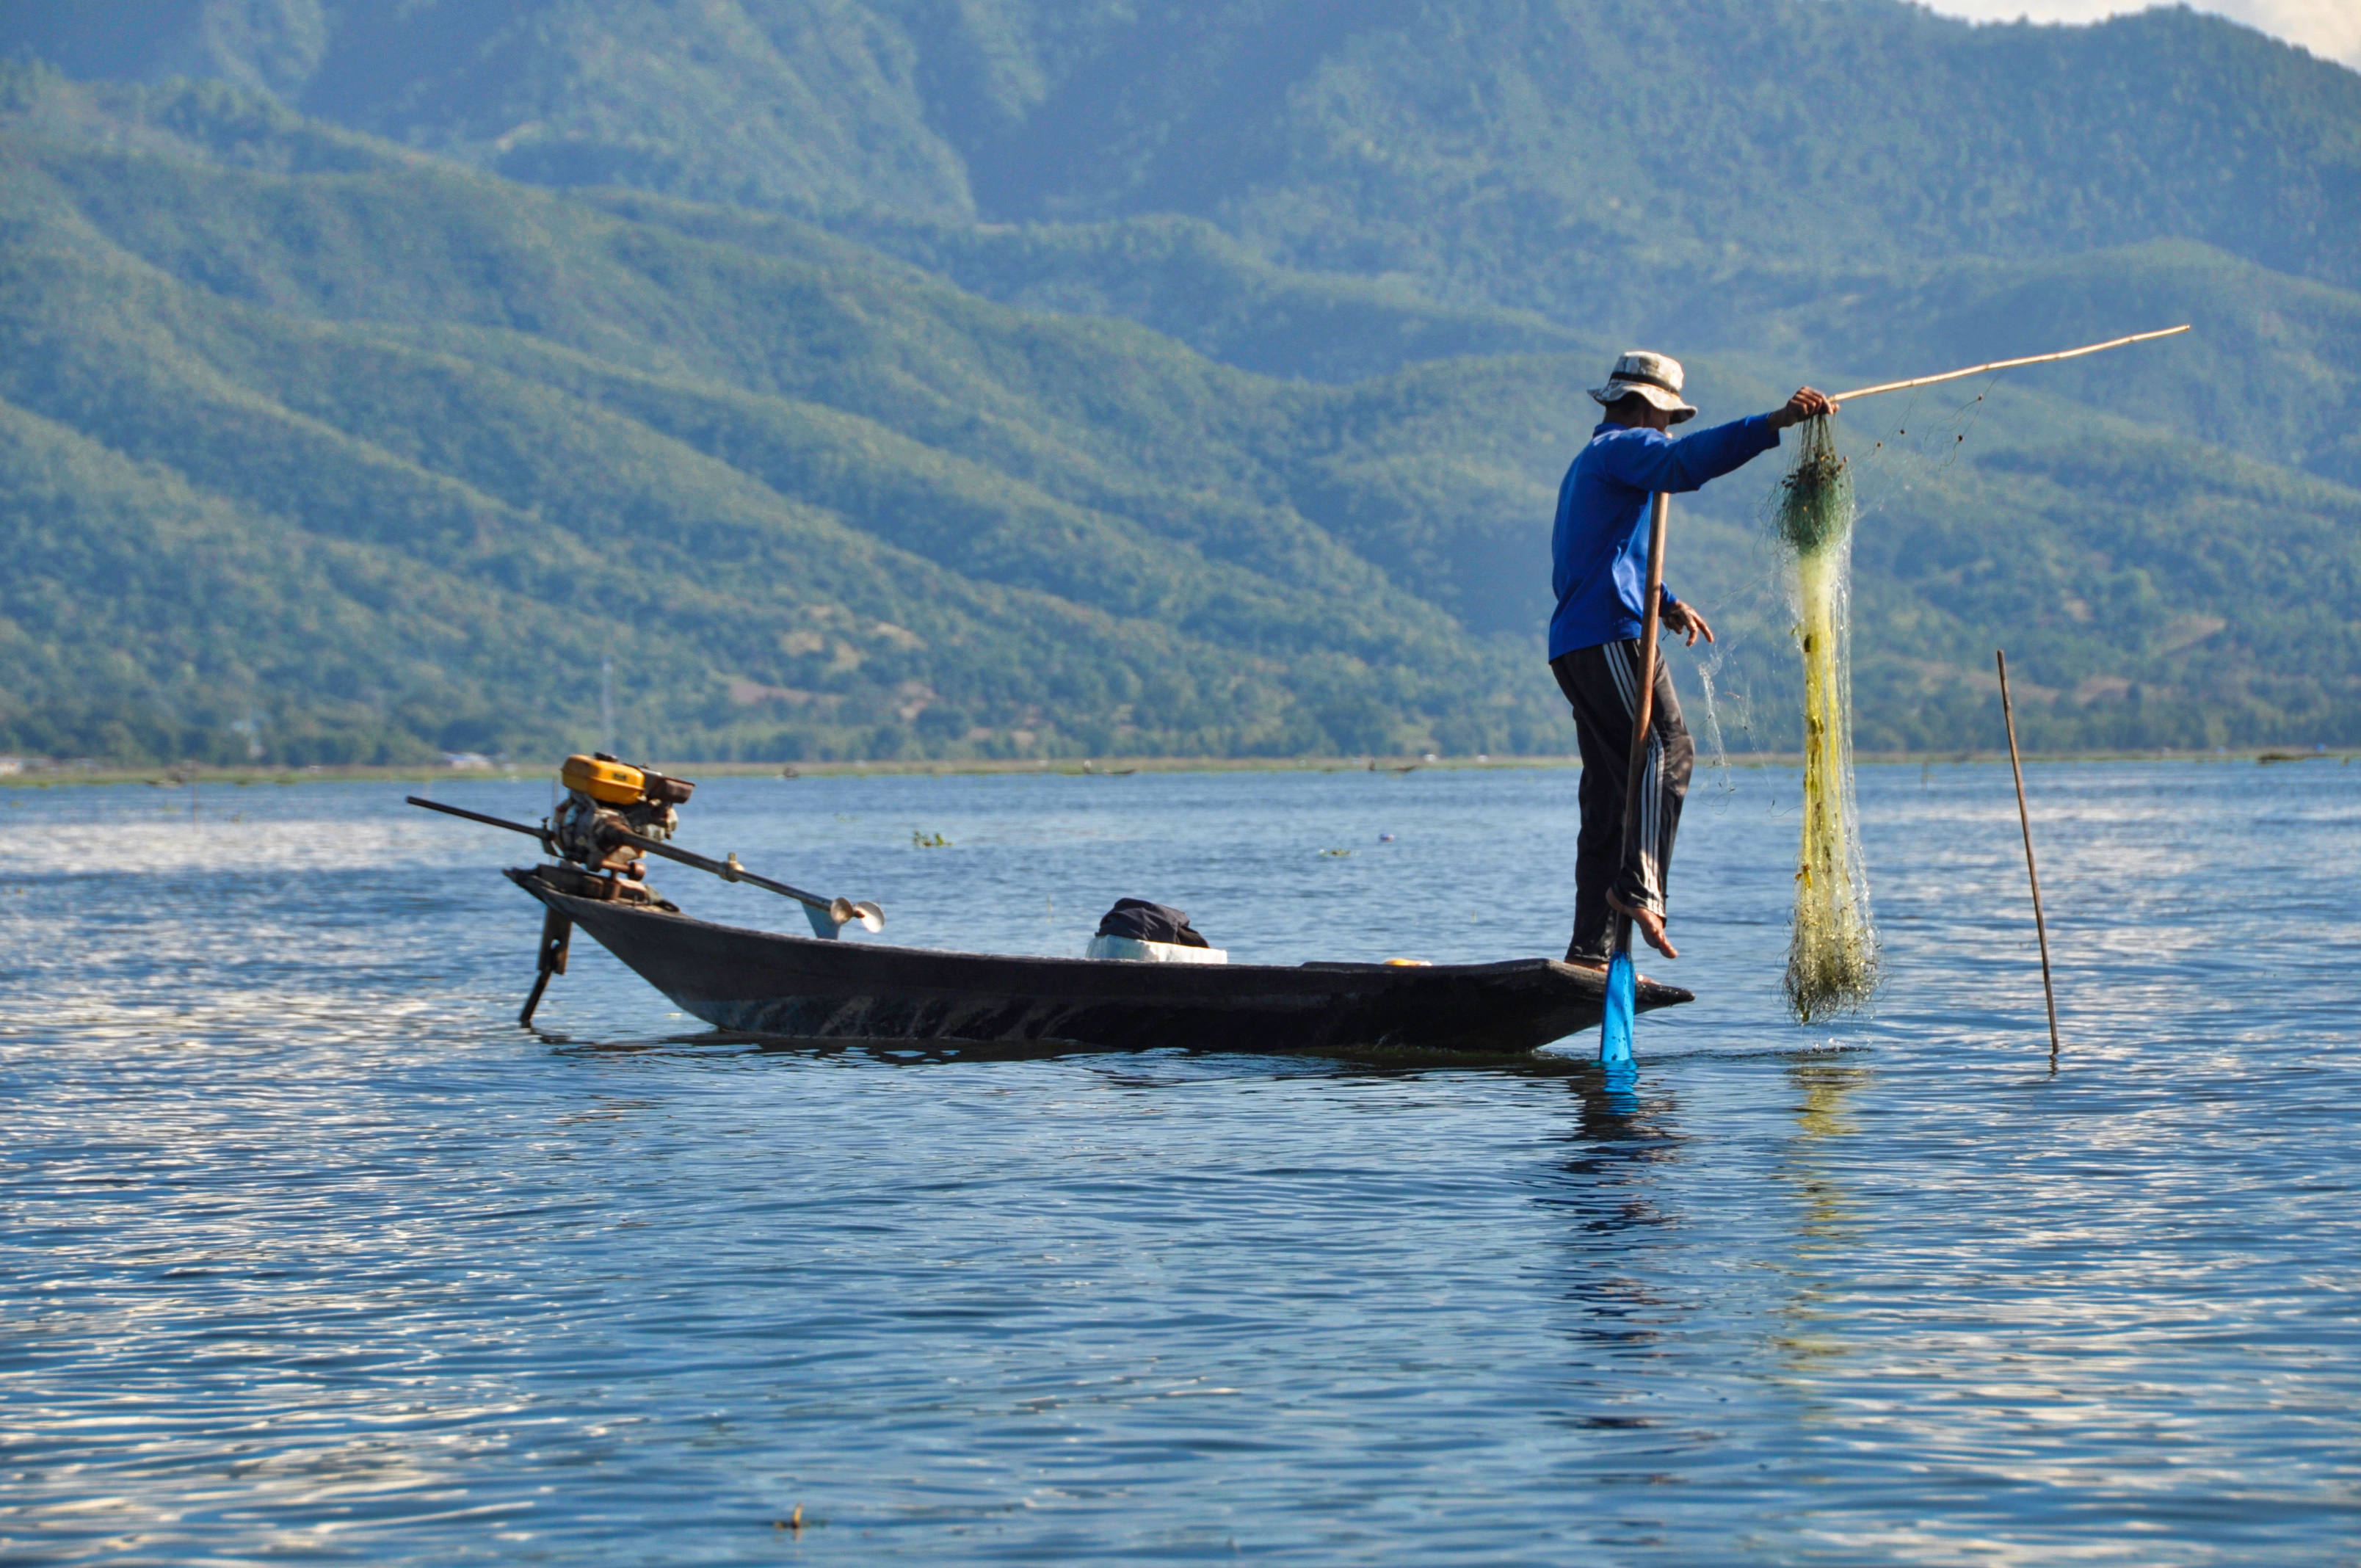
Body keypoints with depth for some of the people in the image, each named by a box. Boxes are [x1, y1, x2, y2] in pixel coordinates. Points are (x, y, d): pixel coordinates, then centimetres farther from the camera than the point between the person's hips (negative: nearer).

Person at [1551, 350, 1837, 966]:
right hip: (1611, 636, -10)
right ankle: (1638, 885, -31)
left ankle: (1590, 950, 2)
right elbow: (1682, 462, -23)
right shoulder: (1622, 448, -1)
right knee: (1666, 748, -18)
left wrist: (1662, 601, 20)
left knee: (1610, 788, 6)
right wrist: (1775, 423, -29)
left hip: (1575, 646, 10)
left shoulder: (1589, 464, 31)